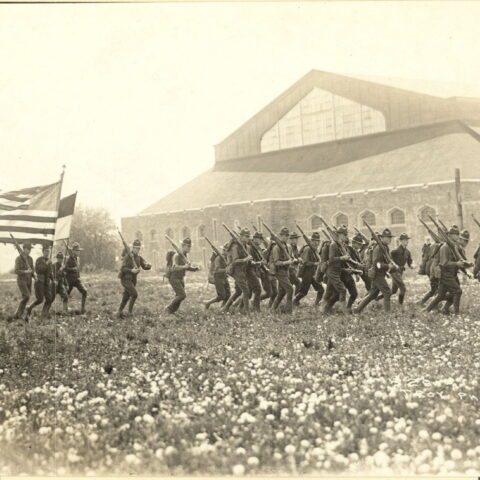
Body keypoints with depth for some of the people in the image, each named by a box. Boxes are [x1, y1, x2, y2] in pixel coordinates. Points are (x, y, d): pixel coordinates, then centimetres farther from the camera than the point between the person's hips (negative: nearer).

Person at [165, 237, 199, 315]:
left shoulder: (185, 255, 8)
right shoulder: (177, 255, -19)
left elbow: (188, 267, 15)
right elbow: (174, 267, -32)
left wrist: (194, 268, -6)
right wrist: (184, 266, -47)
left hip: (181, 279, 8)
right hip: (174, 278, -8)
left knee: (179, 297, 3)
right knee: (182, 295, -16)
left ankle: (171, 312, 12)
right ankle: (168, 308, -4)